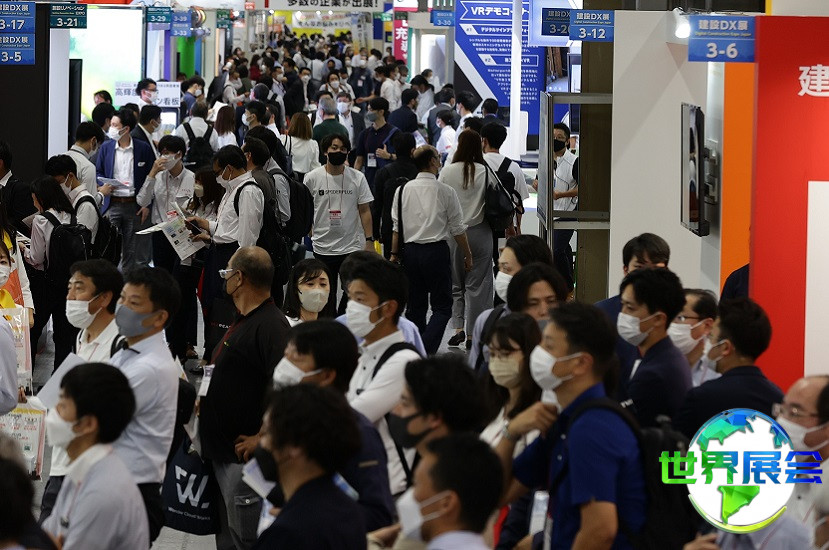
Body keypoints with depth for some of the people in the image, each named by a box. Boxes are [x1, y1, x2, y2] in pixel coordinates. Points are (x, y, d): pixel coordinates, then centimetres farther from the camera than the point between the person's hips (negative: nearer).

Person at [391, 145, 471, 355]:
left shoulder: (403, 190, 2)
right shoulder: (446, 192, -7)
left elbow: (397, 227, 5)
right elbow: (458, 229, -2)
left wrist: (395, 253, 16)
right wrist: (468, 255, 9)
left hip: (410, 251, 4)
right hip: (437, 251, -4)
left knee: (415, 305, 14)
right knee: (442, 306, 1)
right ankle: (427, 350, -18)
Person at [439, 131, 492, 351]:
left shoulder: (447, 172, -5)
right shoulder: (485, 172, -10)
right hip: (479, 232, -1)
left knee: (454, 283, 13)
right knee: (477, 284, 6)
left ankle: (458, 328, 3)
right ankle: (472, 335, 6)